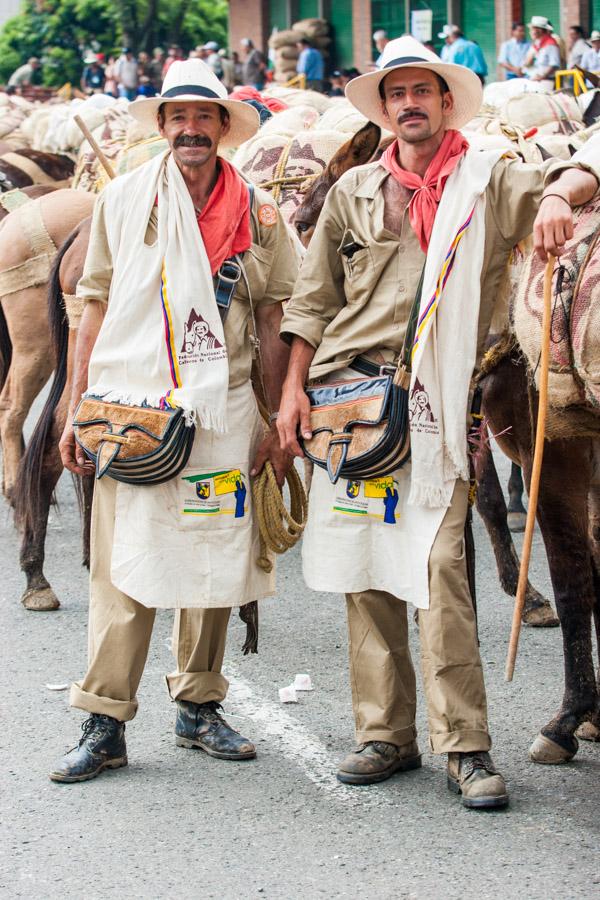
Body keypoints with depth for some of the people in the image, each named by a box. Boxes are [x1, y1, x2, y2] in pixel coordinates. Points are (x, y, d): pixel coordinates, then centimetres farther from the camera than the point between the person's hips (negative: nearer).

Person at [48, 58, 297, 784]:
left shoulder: (257, 212, 5)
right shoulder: (123, 199, 4)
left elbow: (273, 320, 7)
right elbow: (96, 308, 6)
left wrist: (279, 423, 3)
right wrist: (76, 412, 2)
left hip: (222, 410, 2)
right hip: (130, 403, -1)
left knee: (214, 558, 6)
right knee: (123, 566, -5)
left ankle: (198, 708, 20)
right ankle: (104, 724, -1)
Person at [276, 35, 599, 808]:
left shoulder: (486, 180, 8)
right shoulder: (354, 192, 15)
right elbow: (313, 299, 16)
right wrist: (293, 389, 8)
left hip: (432, 397, -3)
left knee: (437, 565, -13)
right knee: (365, 568, 5)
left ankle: (464, 745, -8)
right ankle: (386, 734, 13)